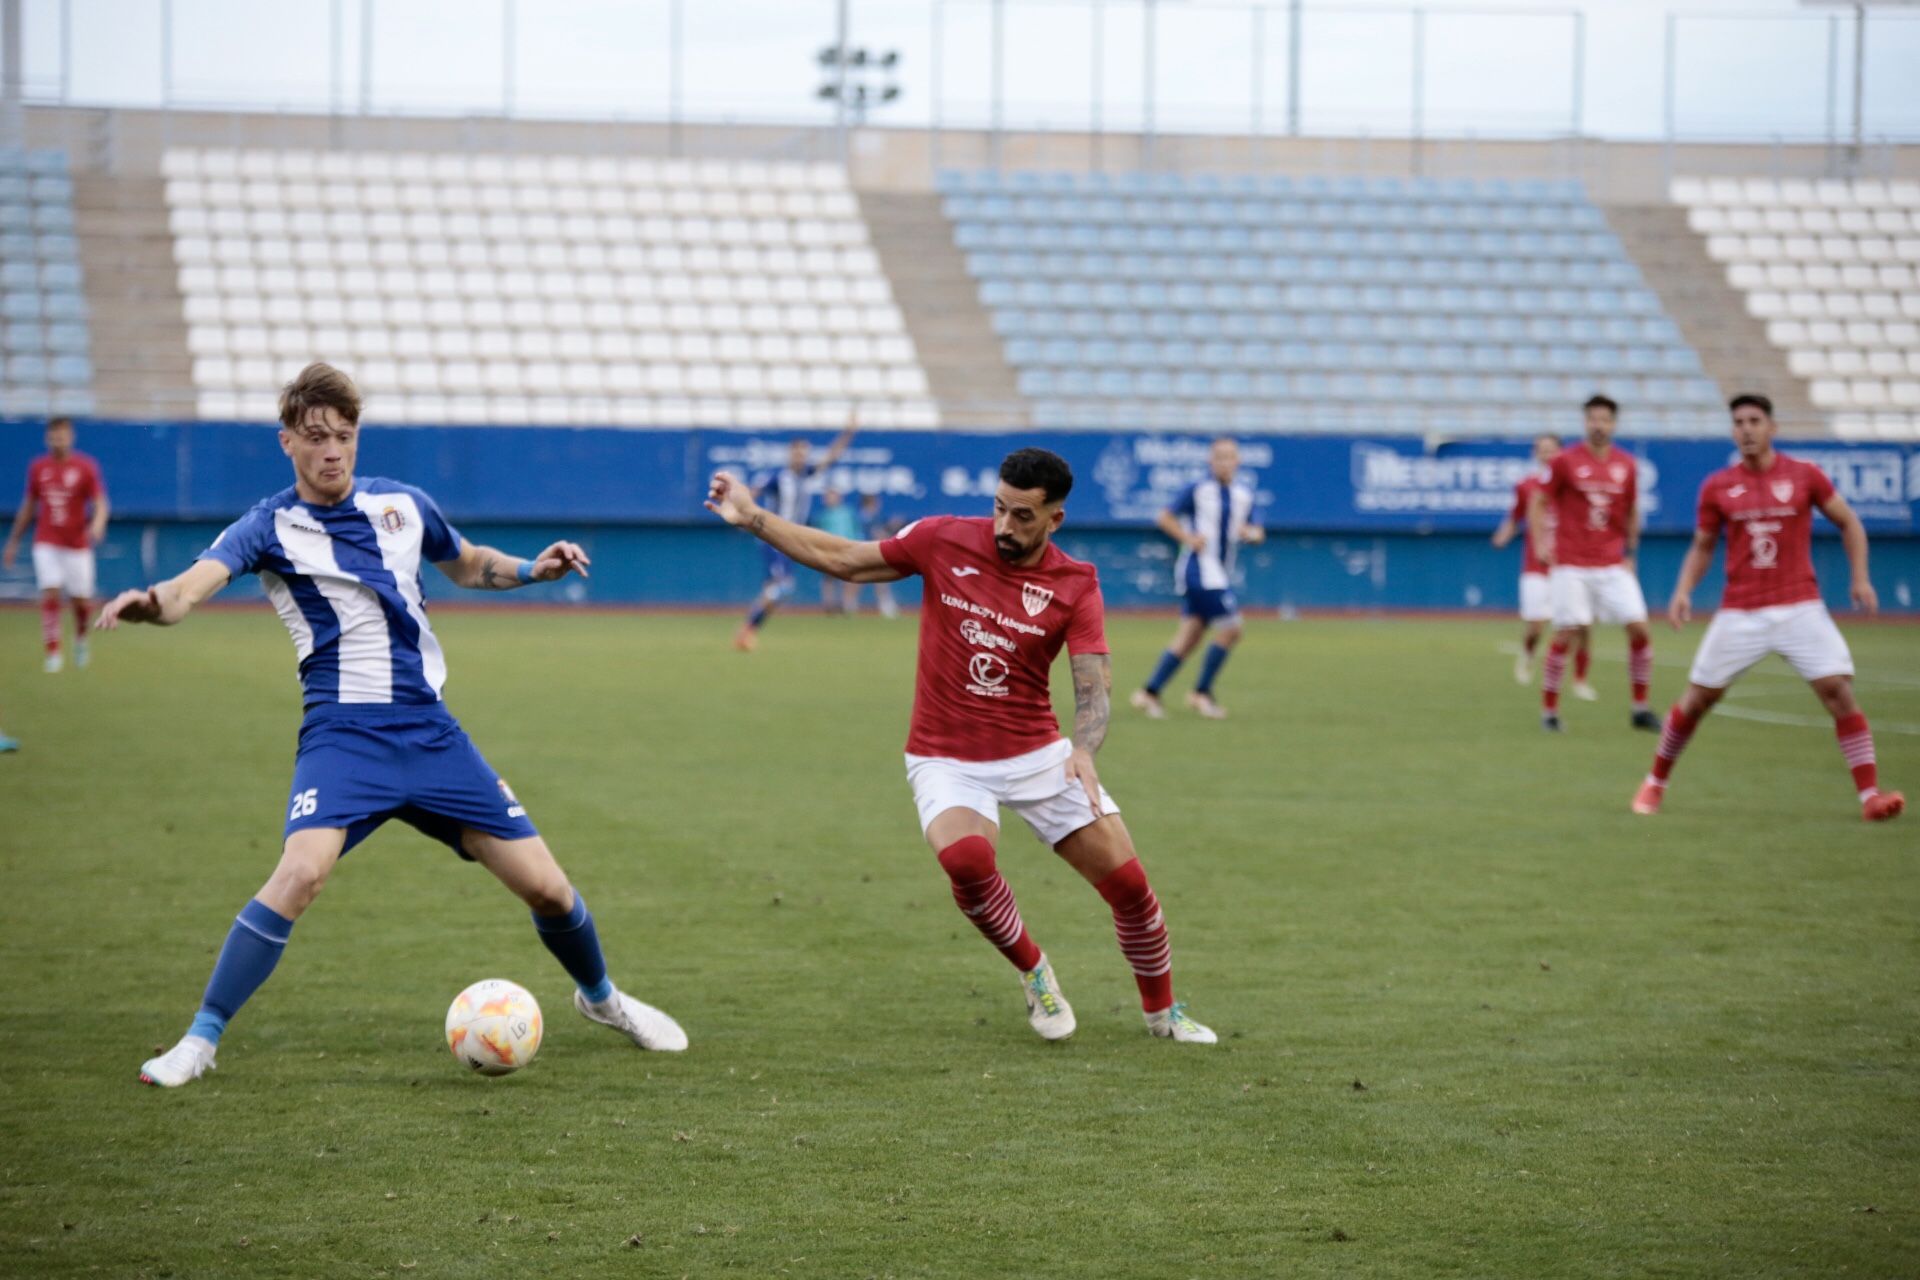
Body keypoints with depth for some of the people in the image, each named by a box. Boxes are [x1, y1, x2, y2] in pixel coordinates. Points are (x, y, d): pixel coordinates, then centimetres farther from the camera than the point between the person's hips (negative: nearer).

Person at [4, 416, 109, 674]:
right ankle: (53, 653, -8)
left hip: (77, 544, -1)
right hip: (47, 543, 1)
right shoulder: (38, 467, 4)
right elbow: (28, 506, 14)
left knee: (82, 601, 3)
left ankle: (81, 638, 34)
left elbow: (101, 504, -8)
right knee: (50, 595, -14)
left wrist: (97, 524, -31)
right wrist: (13, 542, 16)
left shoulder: (86, 467, -4)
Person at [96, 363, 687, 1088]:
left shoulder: (401, 505, 7)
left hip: (430, 730, 4)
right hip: (344, 735, -4)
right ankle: (200, 1040, -18)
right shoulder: (271, 527, -6)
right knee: (302, 870, -30)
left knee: (544, 886, 3)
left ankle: (600, 996, 34)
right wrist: (149, 603, -48)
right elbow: (194, 585, -25)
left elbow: (467, 565, 26)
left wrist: (530, 569, 6)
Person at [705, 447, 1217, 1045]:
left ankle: (1163, 1012, 23)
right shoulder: (943, 541, -6)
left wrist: (1083, 749, -35)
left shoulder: (1075, 585, -7)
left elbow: (1093, 686, -14)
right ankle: (1033, 972, -3)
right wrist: (753, 517, 0)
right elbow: (843, 559, 5)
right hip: (947, 759, -1)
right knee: (966, 857, -33)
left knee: (1127, 881, -5)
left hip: (1036, 753, 1)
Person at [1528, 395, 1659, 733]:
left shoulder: (1626, 465, 6)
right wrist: (1541, 544, -9)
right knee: (1566, 634, -6)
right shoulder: (1565, 461, -3)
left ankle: (1641, 708, 5)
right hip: (1571, 565, -3)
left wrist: (1630, 552, 14)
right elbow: (1538, 504, 2)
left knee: (1639, 628, -7)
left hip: (1613, 565, 3)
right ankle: (1549, 711, 7)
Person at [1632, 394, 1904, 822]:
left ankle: (1870, 794, -12)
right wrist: (1684, 590, -3)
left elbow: (1848, 522, 10)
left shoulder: (1804, 476, -1)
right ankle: (1654, 784, 23)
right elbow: (1702, 547, 13)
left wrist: (1860, 577, -1)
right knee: (1697, 698, 3)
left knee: (1838, 689, -15)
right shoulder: (1717, 487, 2)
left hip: (1799, 607, -1)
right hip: (1739, 614, 1)